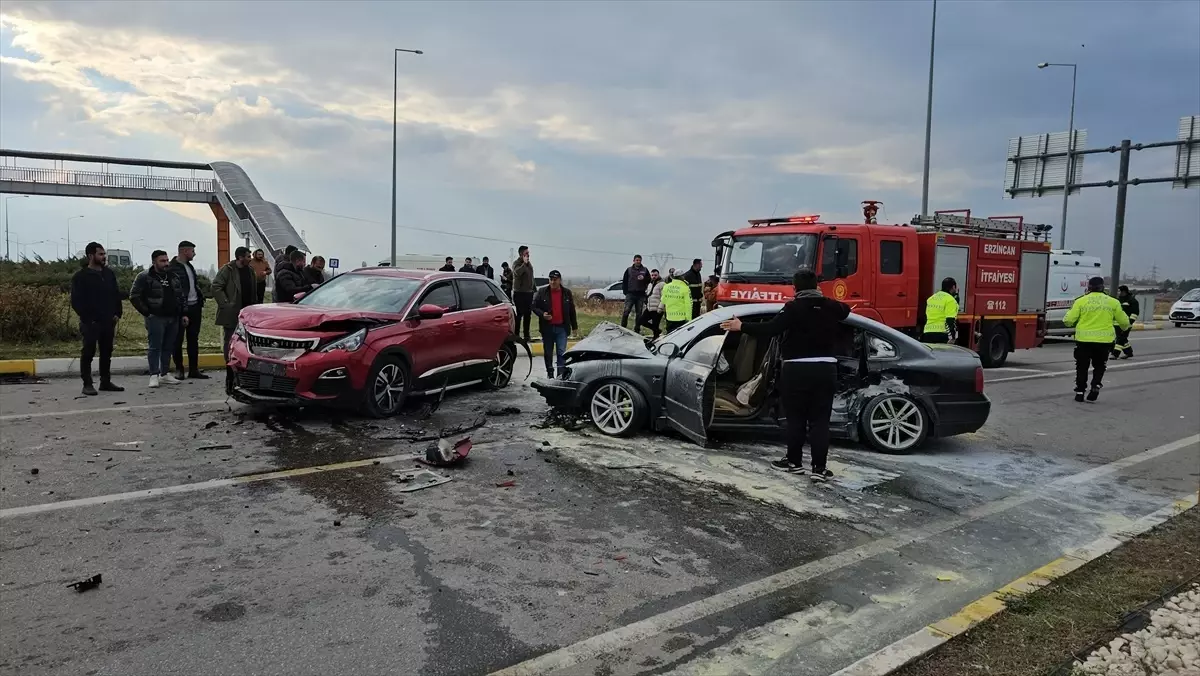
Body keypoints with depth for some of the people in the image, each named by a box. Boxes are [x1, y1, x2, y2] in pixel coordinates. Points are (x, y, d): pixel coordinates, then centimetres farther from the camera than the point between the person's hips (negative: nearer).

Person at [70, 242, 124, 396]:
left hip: (108, 321, 6)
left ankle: (106, 382, 20)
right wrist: (87, 318, -14)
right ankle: (87, 384, 3)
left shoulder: (109, 274, 12)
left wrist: (117, 314, 6)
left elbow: (116, 295, 16)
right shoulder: (81, 277, -6)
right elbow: (76, 301, -10)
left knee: (106, 353, 12)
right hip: (90, 323, -6)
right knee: (88, 353, -1)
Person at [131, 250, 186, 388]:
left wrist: (183, 314, 12)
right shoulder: (144, 277, -3)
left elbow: (182, 296, 20)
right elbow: (134, 296, -5)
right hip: (156, 318, -6)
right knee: (155, 347, -6)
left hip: (173, 318, 6)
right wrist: (147, 312, -9)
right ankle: (154, 375, -3)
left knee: (168, 347, 9)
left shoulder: (173, 277, 15)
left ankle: (165, 374, 16)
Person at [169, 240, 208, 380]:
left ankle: (194, 369, 15)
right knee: (178, 340, 2)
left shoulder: (189, 266, 16)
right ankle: (179, 369, 11)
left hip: (195, 307, 8)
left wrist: (201, 305, 14)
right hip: (181, 310, -8)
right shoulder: (173, 268, -12)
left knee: (193, 340, 10)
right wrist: (182, 314, -20)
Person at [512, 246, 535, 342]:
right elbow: (518, 272, -31)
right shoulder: (517, 263, -8)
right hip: (519, 293, -8)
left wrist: (535, 289, 21)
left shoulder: (529, 264, 16)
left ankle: (527, 336, 18)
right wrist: (524, 263, -24)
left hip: (529, 293, 8)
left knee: (527, 315, 11)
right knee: (519, 315, -7)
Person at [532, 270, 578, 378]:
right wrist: (542, 314, -15)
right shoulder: (542, 292, 1)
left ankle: (561, 375, -7)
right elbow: (534, 306, 5)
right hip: (547, 328, 1)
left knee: (562, 352, -7)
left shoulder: (567, 293, 5)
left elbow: (572, 311, 11)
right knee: (548, 353, 9)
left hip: (562, 328, -1)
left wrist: (574, 326, 11)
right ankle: (550, 374, 22)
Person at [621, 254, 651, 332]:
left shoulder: (645, 270, 8)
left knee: (639, 313, 5)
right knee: (626, 311, -10)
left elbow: (649, 280, 7)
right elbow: (624, 281, 7)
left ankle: (637, 329, 12)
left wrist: (644, 278, -13)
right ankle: (623, 327, -5)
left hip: (641, 295, 1)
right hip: (630, 294, -1)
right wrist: (625, 291, -1)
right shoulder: (629, 270, 7)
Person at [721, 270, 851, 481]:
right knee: (820, 420, 4)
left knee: (796, 418, 9)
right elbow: (846, 309, 30)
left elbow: (771, 329, -19)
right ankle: (819, 468, 3)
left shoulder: (793, 308, -10)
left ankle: (794, 462, 18)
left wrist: (741, 327, -12)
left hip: (797, 369, -4)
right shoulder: (831, 306, 7)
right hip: (826, 369, 4)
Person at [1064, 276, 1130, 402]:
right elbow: (1124, 322, 11)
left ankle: (1080, 392, 11)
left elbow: (1069, 320, -5)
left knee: (1082, 367, 12)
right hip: (1104, 340, 1)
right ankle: (1095, 386, 0)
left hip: (1084, 340, -1)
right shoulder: (1112, 302, 3)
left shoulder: (1081, 301, -3)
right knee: (1099, 366, 18)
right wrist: (1124, 327, 34)